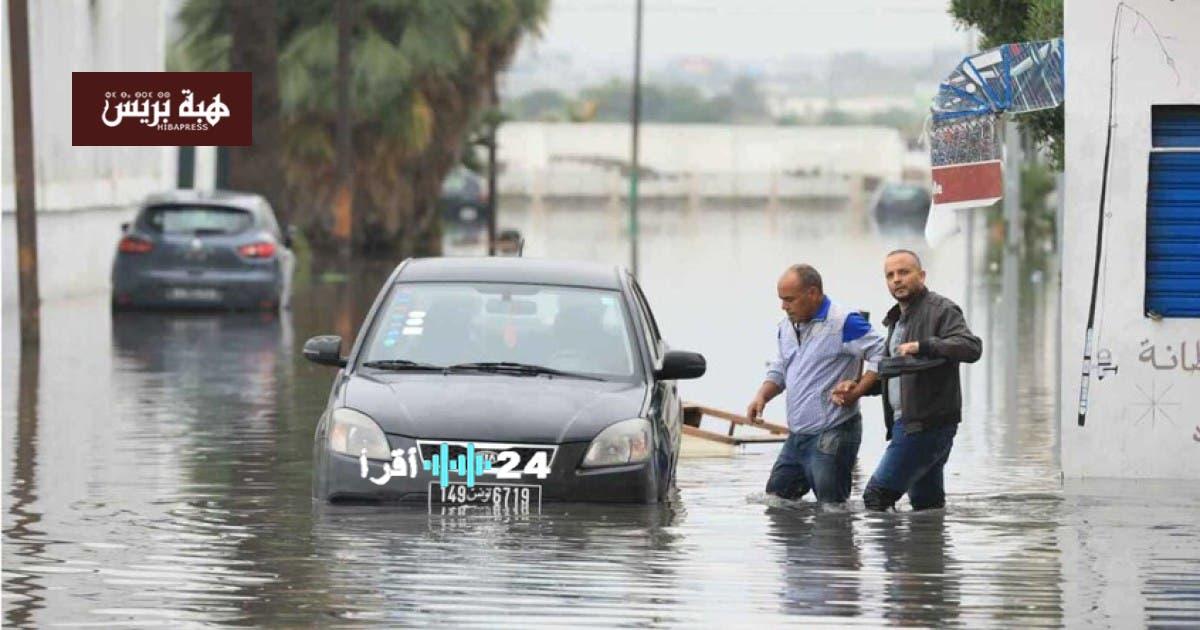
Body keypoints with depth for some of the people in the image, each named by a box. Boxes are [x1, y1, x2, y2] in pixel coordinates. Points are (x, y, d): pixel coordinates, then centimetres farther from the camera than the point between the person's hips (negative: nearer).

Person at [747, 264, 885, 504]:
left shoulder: (844, 323, -14)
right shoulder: (786, 327, 13)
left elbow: (883, 355, -16)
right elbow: (779, 370, 23)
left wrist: (856, 392, -20)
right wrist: (762, 396, 3)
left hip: (831, 437, -9)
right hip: (796, 437, 9)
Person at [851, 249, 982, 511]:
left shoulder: (941, 310, -8)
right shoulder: (897, 320, 23)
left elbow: (971, 347, -24)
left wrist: (923, 346, -34)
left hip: (927, 424, -10)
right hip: (904, 422, 10)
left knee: (877, 494, -16)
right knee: (926, 501, 10)